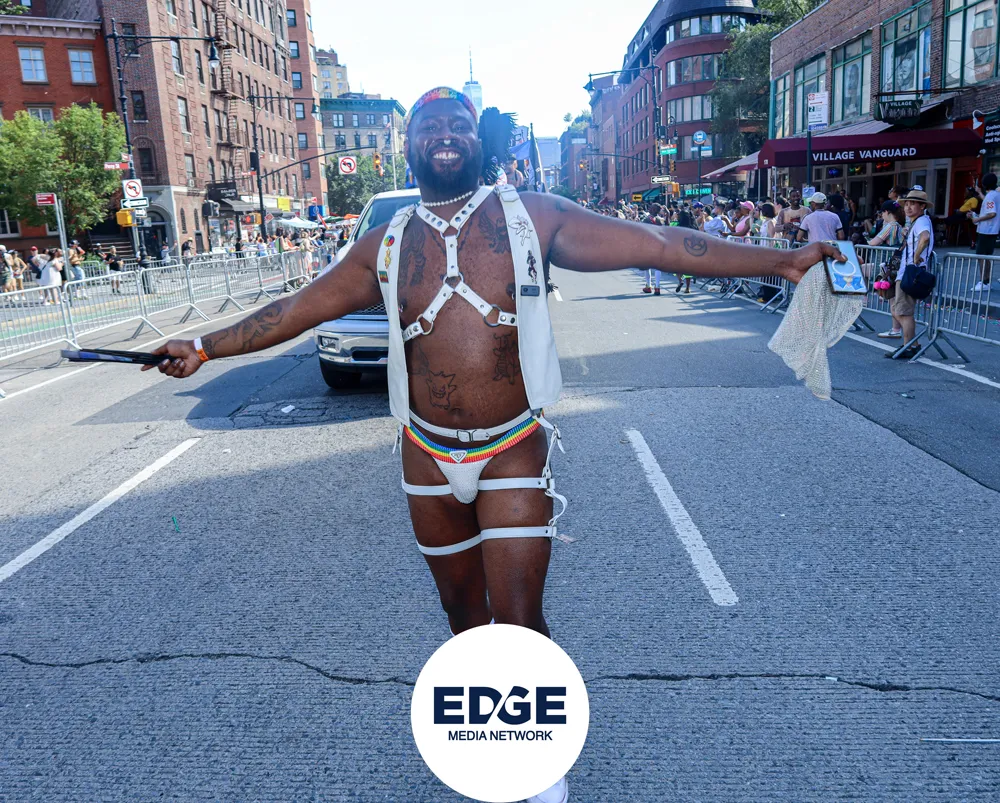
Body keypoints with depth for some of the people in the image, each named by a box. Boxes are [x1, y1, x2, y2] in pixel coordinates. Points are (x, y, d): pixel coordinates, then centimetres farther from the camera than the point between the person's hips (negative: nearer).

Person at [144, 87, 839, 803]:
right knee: (464, 613, 17)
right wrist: (205, 348, 15)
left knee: (518, 622, -2)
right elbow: (298, 308, 12)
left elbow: (657, 244, -5)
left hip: (514, 454, -3)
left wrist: (782, 260, -8)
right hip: (429, 460, 3)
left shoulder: (533, 217, -3)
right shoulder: (386, 245, 4)